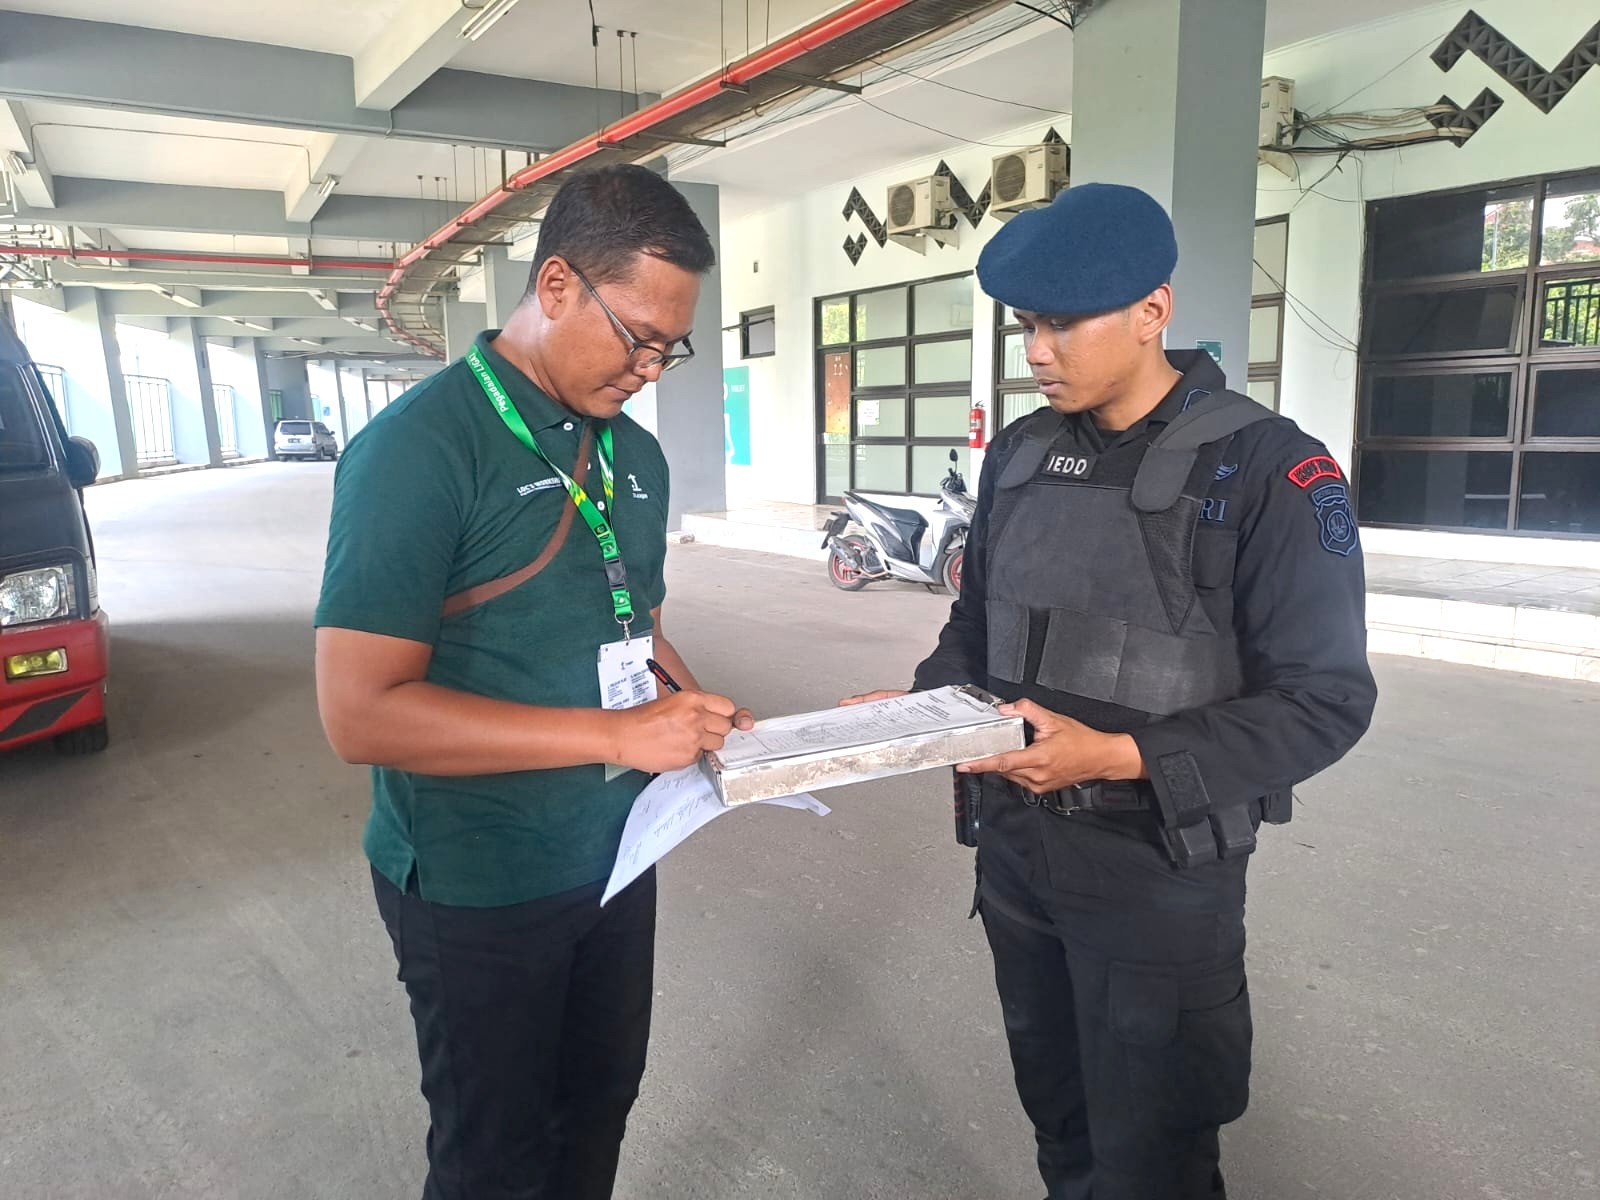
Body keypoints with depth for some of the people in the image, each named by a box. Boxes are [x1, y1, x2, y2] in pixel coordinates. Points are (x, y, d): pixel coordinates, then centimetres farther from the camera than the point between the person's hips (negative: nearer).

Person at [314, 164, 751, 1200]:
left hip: (614, 854, 7)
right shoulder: (422, 447, -20)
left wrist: (701, 716, -5)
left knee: (599, 1111, 24)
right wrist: (617, 734, -27)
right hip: (479, 890, -6)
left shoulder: (636, 457, 4)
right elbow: (361, 712, -25)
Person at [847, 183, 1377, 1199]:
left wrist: (1122, 757, -26)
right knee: (1058, 1117, 24)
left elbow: (1324, 700, -16)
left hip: (1160, 874, -5)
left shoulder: (1269, 468, -14)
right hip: (1016, 849, 6)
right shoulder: (1019, 455, 4)